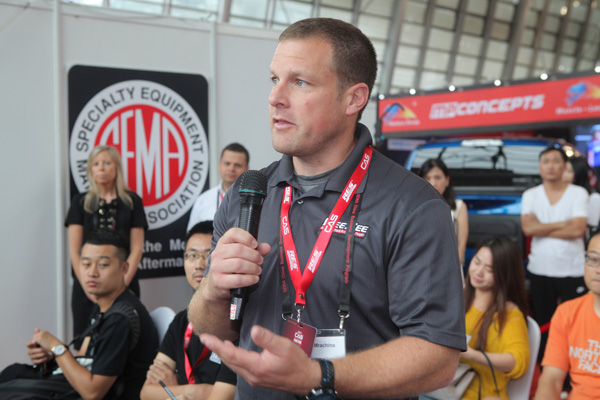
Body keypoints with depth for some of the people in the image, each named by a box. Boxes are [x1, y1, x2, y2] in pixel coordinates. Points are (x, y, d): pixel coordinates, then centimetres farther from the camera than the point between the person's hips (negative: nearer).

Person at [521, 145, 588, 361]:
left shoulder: (578, 193, 0)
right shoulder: (530, 195, 6)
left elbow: (578, 230, -13)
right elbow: (528, 228, -8)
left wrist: (541, 228, -9)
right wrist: (563, 224, -9)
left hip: (572, 272, -2)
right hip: (540, 270, 2)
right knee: (542, 323, 10)